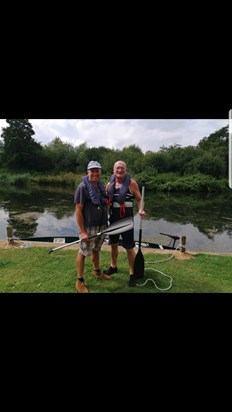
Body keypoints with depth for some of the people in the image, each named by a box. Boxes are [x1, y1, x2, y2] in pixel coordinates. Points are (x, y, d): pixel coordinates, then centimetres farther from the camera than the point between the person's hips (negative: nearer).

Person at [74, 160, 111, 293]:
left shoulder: (101, 186, 7)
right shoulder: (83, 187, -14)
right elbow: (78, 211, -17)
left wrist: (106, 223, 12)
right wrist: (82, 231, -19)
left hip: (101, 226, 7)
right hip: (88, 227, -7)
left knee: (96, 250, 23)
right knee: (83, 253, 4)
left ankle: (97, 271, 42)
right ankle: (80, 281, 18)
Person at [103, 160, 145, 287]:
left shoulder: (131, 183, -10)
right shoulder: (109, 184, 2)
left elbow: (139, 199, -6)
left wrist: (141, 210, -25)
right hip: (113, 219, 5)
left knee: (129, 248, 1)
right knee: (113, 244, 19)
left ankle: (132, 274, 19)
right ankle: (113, 266, 41)